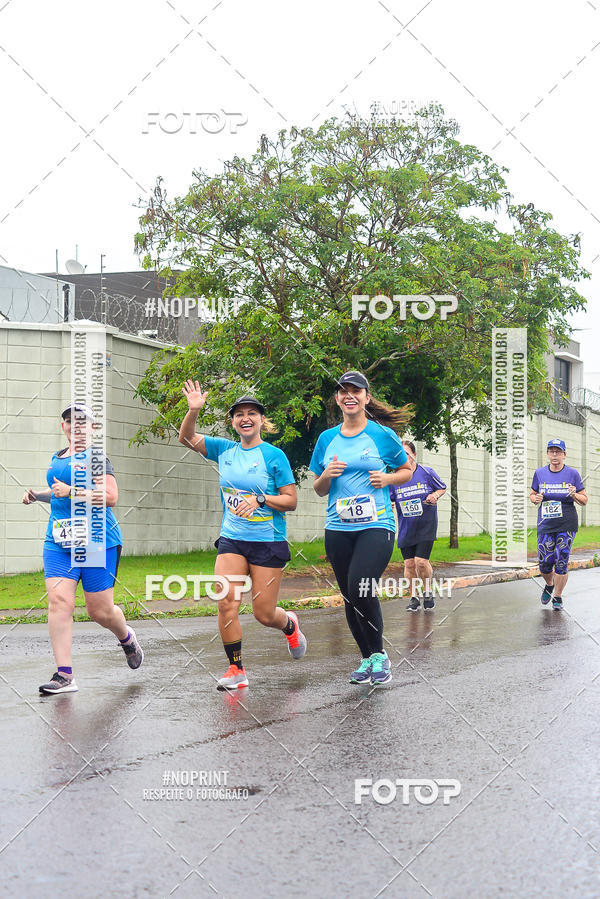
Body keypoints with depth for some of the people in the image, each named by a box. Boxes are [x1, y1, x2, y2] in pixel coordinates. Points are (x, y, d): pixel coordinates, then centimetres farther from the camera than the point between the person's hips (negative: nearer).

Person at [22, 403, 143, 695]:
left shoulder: (95, 457, -5)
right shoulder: (58, 458, 17)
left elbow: (110, 496, -16)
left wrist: (71, 492, -19)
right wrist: (39, 494, 16)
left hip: (98, 541, -6)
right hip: (59, 542, 6)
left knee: (100, 611, 1)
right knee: (58, 602, -12)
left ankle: (127, 638, 37)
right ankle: (64, 675, -12)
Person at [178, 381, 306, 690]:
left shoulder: (274, 456, -5)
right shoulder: (225, 450, 7)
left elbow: (291, 501, -5)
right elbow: (187, 438, 12)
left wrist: (259, 499, -19)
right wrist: (194, 410, -5)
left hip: (268, 542, -3)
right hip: (231, 540, 3)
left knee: (264, 613, 2)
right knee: (226, 604, -12)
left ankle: (290, 625, 38)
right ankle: (236, 670, 0)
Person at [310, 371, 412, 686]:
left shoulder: (383, 435, 1)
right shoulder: (327, 438, 11)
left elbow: (407, 470, 14)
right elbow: (319, 489, 17)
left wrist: (387, 478, -6)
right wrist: (327, 475, -5)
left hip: (376, 526, -4)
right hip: (338, 529, 4)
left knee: (361, 591, -20)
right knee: (350, 597, 7)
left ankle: (379, 654, -2)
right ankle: (367, 659, 23)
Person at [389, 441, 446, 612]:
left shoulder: (427, 473, -5)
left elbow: (442, 488, 8)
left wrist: (435, 495, -12)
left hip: (426, 526, -3)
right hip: (405, 528, 3)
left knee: (421, 561, -11)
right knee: (409, 563, 2)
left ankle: (428, 592, 12)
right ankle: (414, 598, 17)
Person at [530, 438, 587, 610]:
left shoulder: (572, 474, -1)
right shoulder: (539, 473, 5)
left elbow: (584, 500, 5)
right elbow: (532, 494, 16)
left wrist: (574, 495, -16)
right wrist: (535, 499, -7)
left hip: (566, 525, -2)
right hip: (545, 525, 2)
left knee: (561, 562, -4)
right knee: (544, 563, 0)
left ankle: (557, 596, 12)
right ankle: (549, 584, 32)